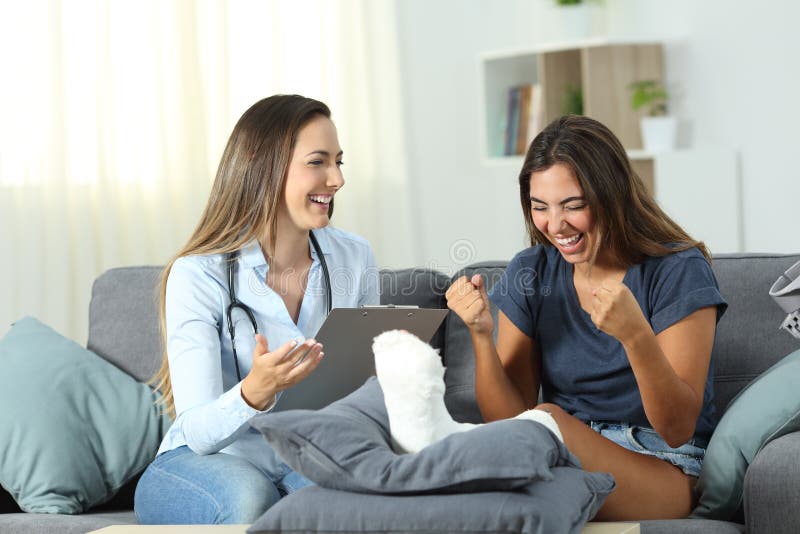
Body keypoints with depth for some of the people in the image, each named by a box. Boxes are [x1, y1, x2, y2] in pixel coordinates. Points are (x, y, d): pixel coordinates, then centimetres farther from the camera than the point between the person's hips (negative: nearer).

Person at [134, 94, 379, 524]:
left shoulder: (353, 258, 1)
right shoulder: (198, 275, -15)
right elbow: (198, 432, -21)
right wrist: (255, 392, -43)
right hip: (203, 462, -2)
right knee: (248, 495, -38)